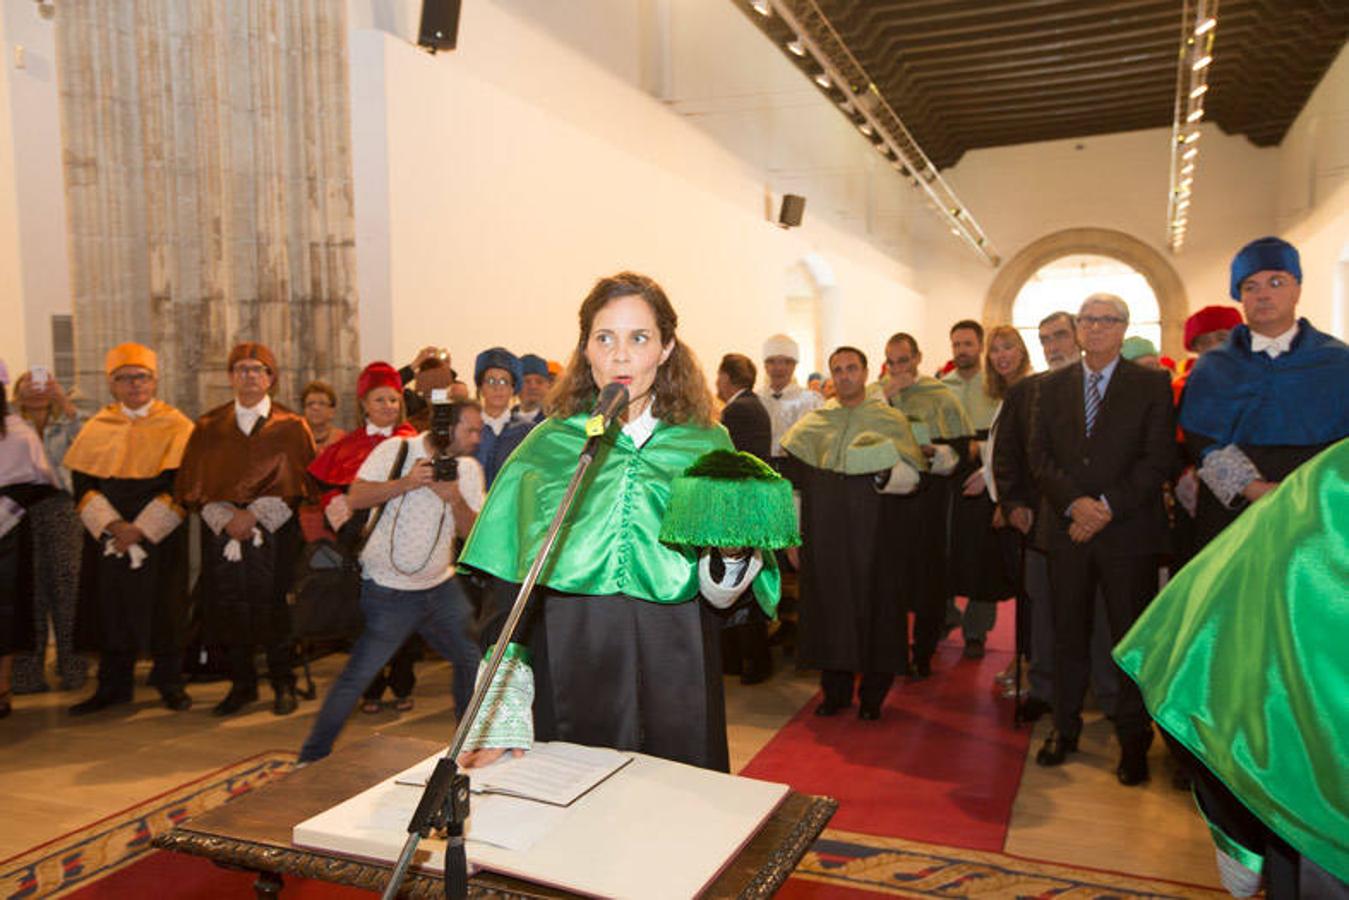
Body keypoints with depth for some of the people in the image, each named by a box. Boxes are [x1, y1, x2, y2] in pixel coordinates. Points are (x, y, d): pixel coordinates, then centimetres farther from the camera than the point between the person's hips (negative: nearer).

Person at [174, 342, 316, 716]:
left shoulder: (290, 426, 4)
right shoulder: (209, 427, 11)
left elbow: (295, 482, -2)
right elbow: (194, 484, 6)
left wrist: (253, 515, -12)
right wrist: (227, 518, -9)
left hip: (275, 532, -2)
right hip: (222, 531, 2)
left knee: (272, 607, -4)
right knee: (227, 608, 2)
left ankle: (282, 684, 12)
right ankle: (242, 683, 19)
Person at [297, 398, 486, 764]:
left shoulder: (469, 469, 5)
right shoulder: (396, 451, -7)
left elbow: (472, 531, 0)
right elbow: (355, 498, -15)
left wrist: (455, 499, -18)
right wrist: (405, 483, -25)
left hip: (441, 587, 5)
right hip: (389, 592, -5)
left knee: (475, 658, 8)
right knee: (356, 676, -5)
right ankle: (311, 758, 12)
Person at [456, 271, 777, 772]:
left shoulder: (706, 445, 0)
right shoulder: (548, 444, 0)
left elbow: (720, 594, -1)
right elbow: (510, 581, -2)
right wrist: (504, 719, -8)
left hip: (671, 678, 1)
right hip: (569, 673, 0)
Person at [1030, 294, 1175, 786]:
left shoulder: (1152, 384, 1)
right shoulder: (1053, 385, 10)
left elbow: (1159, 458, -6)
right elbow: (1039, 454, 4)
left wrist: (1108, 506, -14)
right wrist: (1073, 502, -11)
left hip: (1129, 530, -2)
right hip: (1067, 528, 2)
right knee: (1068, 634, 9)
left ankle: (1133, 739, 18)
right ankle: (1065, 726, 23)